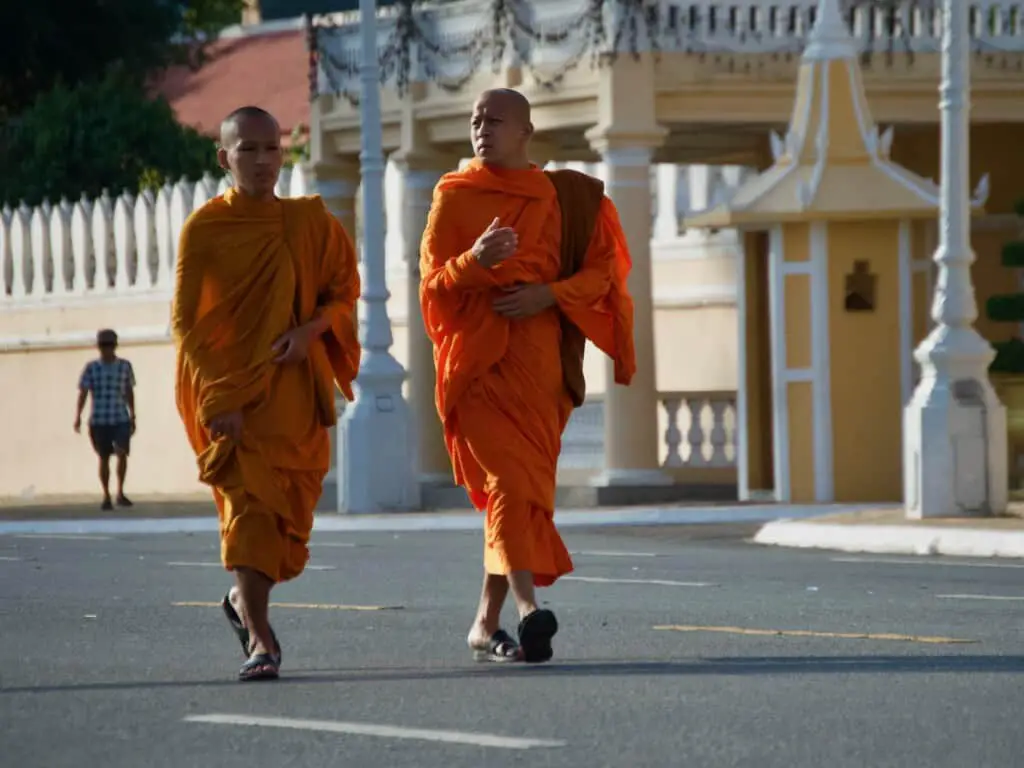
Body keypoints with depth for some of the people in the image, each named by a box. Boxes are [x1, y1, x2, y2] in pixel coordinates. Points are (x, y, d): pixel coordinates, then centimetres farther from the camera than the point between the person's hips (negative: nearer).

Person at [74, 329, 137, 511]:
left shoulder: (125, 366, 4)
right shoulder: (91, 368, -1)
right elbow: (82, 392, -6)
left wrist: (133, 416, 16)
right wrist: (78, 416, -17)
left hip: (121, 420, 0)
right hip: (99, 420, 0)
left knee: (122, 453, -15)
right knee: (104, 458, 5)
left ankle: (120, 493, -3)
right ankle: (106, 497, 14)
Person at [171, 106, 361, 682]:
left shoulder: (310, 221, 4)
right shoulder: (204, 228, -4)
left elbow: (344, 289, 13)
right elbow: (186, 323, -5)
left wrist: (311, 329, -9)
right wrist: (219, 398, -14)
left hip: (293, 386, 3)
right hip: (227, 386, -3)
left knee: (290, 503, 6)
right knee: (249, 500, -13)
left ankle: (245, 599, 33)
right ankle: (259, 637, -15)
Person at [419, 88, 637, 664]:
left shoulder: (566, 198, 10)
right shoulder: (454, 199, 6)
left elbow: (601, 271, 6)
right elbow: (433, 283, 0)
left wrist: (548, 295, -12)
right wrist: (476, 260, -20)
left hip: (541, 362, 2)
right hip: (477, 358, -2)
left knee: (522, 488, 3)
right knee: (509, 478, -19)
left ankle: (487, 624, 14)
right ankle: (528, 608, -33)